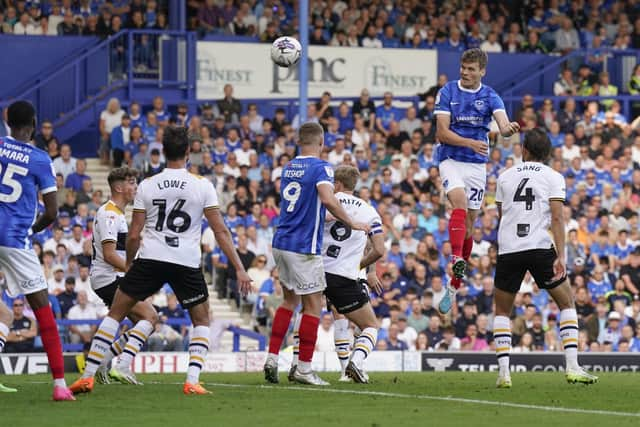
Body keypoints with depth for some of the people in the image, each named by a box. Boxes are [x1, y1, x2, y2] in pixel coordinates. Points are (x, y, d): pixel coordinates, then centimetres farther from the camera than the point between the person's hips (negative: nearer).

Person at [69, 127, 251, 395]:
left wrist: (129, 263, 22)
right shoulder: (202, 186, 0)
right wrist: (239, 269, 3)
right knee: (201, 320, 18)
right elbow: (220, 231, -1)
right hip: (187, 263, 0)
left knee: (116, 313, 11)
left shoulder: (147, 186, 3)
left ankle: (88, 376, 4)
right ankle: (192, 380, 1)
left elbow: (134, 235, 4)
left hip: (150, 259, 0)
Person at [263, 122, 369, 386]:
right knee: (313, 305, 1)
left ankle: (272, 358, 12)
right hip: (304, 247, -7)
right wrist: (351, 224, -16)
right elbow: (327, 199, -27)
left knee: (290, 300, 19)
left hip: (281, 243, 7)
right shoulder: (320, 168, -11)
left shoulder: (288, 168, 12)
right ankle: (303, 368, 1)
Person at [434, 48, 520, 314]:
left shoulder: (490, 97, 0)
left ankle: (454, 286, 14)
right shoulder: (447, 93, -4)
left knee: (469, 224, 5)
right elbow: (442, 133, -10)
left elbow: (503, 125, -16)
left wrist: (509, 129, -41)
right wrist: (471, 143, -24)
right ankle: (456, 259, -43)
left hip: (477, 164, 3)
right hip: (451, 159, -2)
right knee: (460, 204, -30)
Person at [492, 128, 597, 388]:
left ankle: (503, 372, 2)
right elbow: (557, 218, -6)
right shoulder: (553, 178, 5)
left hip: (508, 249, 2)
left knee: (502, 311, 17)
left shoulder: (505, 177, 14)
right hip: (540, 247, -2)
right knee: (567, 304, 12)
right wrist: (560, 256, -10)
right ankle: (572, 367, -1)